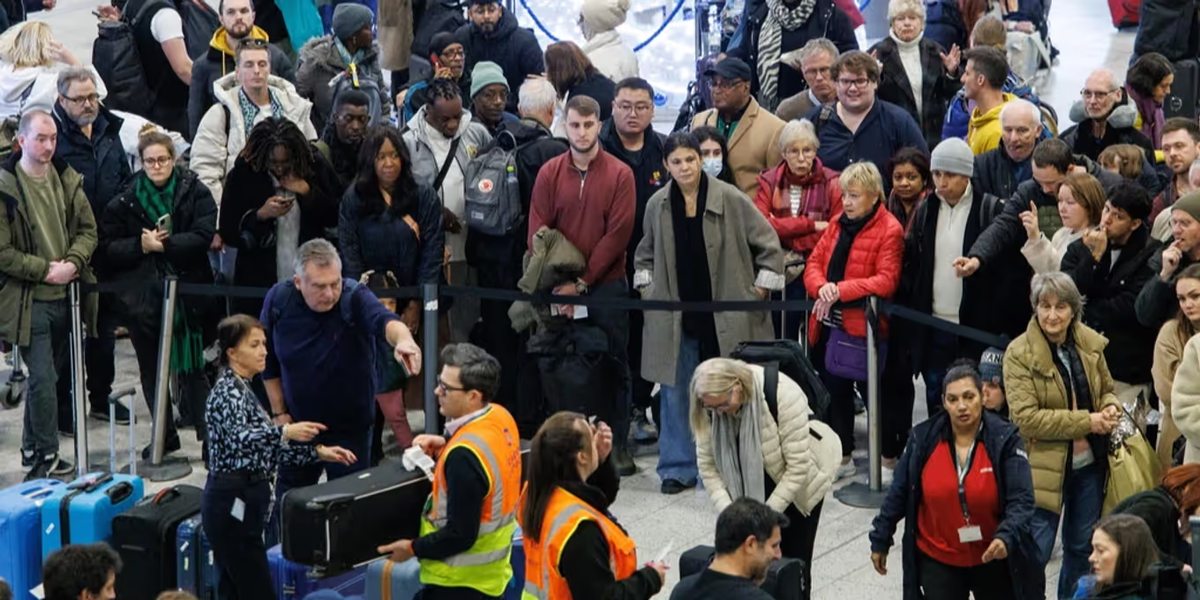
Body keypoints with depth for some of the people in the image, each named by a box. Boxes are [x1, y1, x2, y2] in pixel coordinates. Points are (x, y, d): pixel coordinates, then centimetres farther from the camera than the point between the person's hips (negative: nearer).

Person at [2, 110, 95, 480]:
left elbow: (88, 230, 8)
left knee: (45, 376, 15)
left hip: (64, 296, 5)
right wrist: (45, 270, -14)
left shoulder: (68, 180, 5)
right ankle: (47, 458, 2)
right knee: (43, 379, -7)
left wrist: (72, 263, -10)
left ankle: (33, 451, 28)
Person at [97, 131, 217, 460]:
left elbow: (203, 237, -12)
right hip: (142, 297, 3)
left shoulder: (194, 192, 0)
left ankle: (209, 434, 3)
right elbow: (106, 250, -1)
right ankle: (165, 436, 23)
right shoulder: (125, 201, 4)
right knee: (151, 369, 11)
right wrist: (141, 245, -14)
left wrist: (165, 244, -17)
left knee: (191, 368, -3)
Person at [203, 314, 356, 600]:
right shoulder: (229, 391, -13)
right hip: (232, 503, -10)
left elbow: (265, 449, 20)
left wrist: (318, 452, 10)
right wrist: (285, 432, -50)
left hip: (237, 503, 10)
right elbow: (238, 439, -34)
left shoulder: (243, 390, 16)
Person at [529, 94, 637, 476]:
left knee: (614, 366, 3)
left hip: (607, 285, -2)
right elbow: (538, 233, 1)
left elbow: (617, 233, -8)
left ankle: (617, 444, 10)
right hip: (560, 288, 2)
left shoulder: (619, 175, -2)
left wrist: (582, 282, -12)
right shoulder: (549, 173, 4)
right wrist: (558, 283, -11)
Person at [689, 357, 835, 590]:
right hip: (752, 485, 4)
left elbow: (798, 467, -30)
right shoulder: (711, 405, -20)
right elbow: (707, 463, -13)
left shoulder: (782, 395, -34)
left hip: (798, 484, -4)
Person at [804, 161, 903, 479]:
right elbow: (815, 262, 11)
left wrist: (840, 290, -23)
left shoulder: (889, 230, -10)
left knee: (840, 389, 0)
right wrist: (821, 287, -12)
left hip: (859, 326, -6)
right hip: (828, 323, 7)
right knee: (830, 387, 12)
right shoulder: (839, 224, 12)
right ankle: (838, 455, 23)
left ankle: (842, 457, 13)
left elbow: (886, 281, -17)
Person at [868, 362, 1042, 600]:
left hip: (992, 559, 0)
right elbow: (899, 495, 2)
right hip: (938, 560, 0)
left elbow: (1021, 500, -20)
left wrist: (1006, 537, -37)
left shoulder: (1005, 439, -15)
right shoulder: (923, 439, -10)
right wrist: (880, 540, 8)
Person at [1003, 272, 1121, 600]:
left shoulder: (1090, 343, 0)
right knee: (1034, 553, -2)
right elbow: (1026, 418, -22)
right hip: (1044, 467, -5)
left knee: (1082, 548, 19)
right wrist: (1086, 422, -22)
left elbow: (1107, 388, 16)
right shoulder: (1020, 353, -16)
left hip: (1089, 463, 5)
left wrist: (1111, 408, -9)